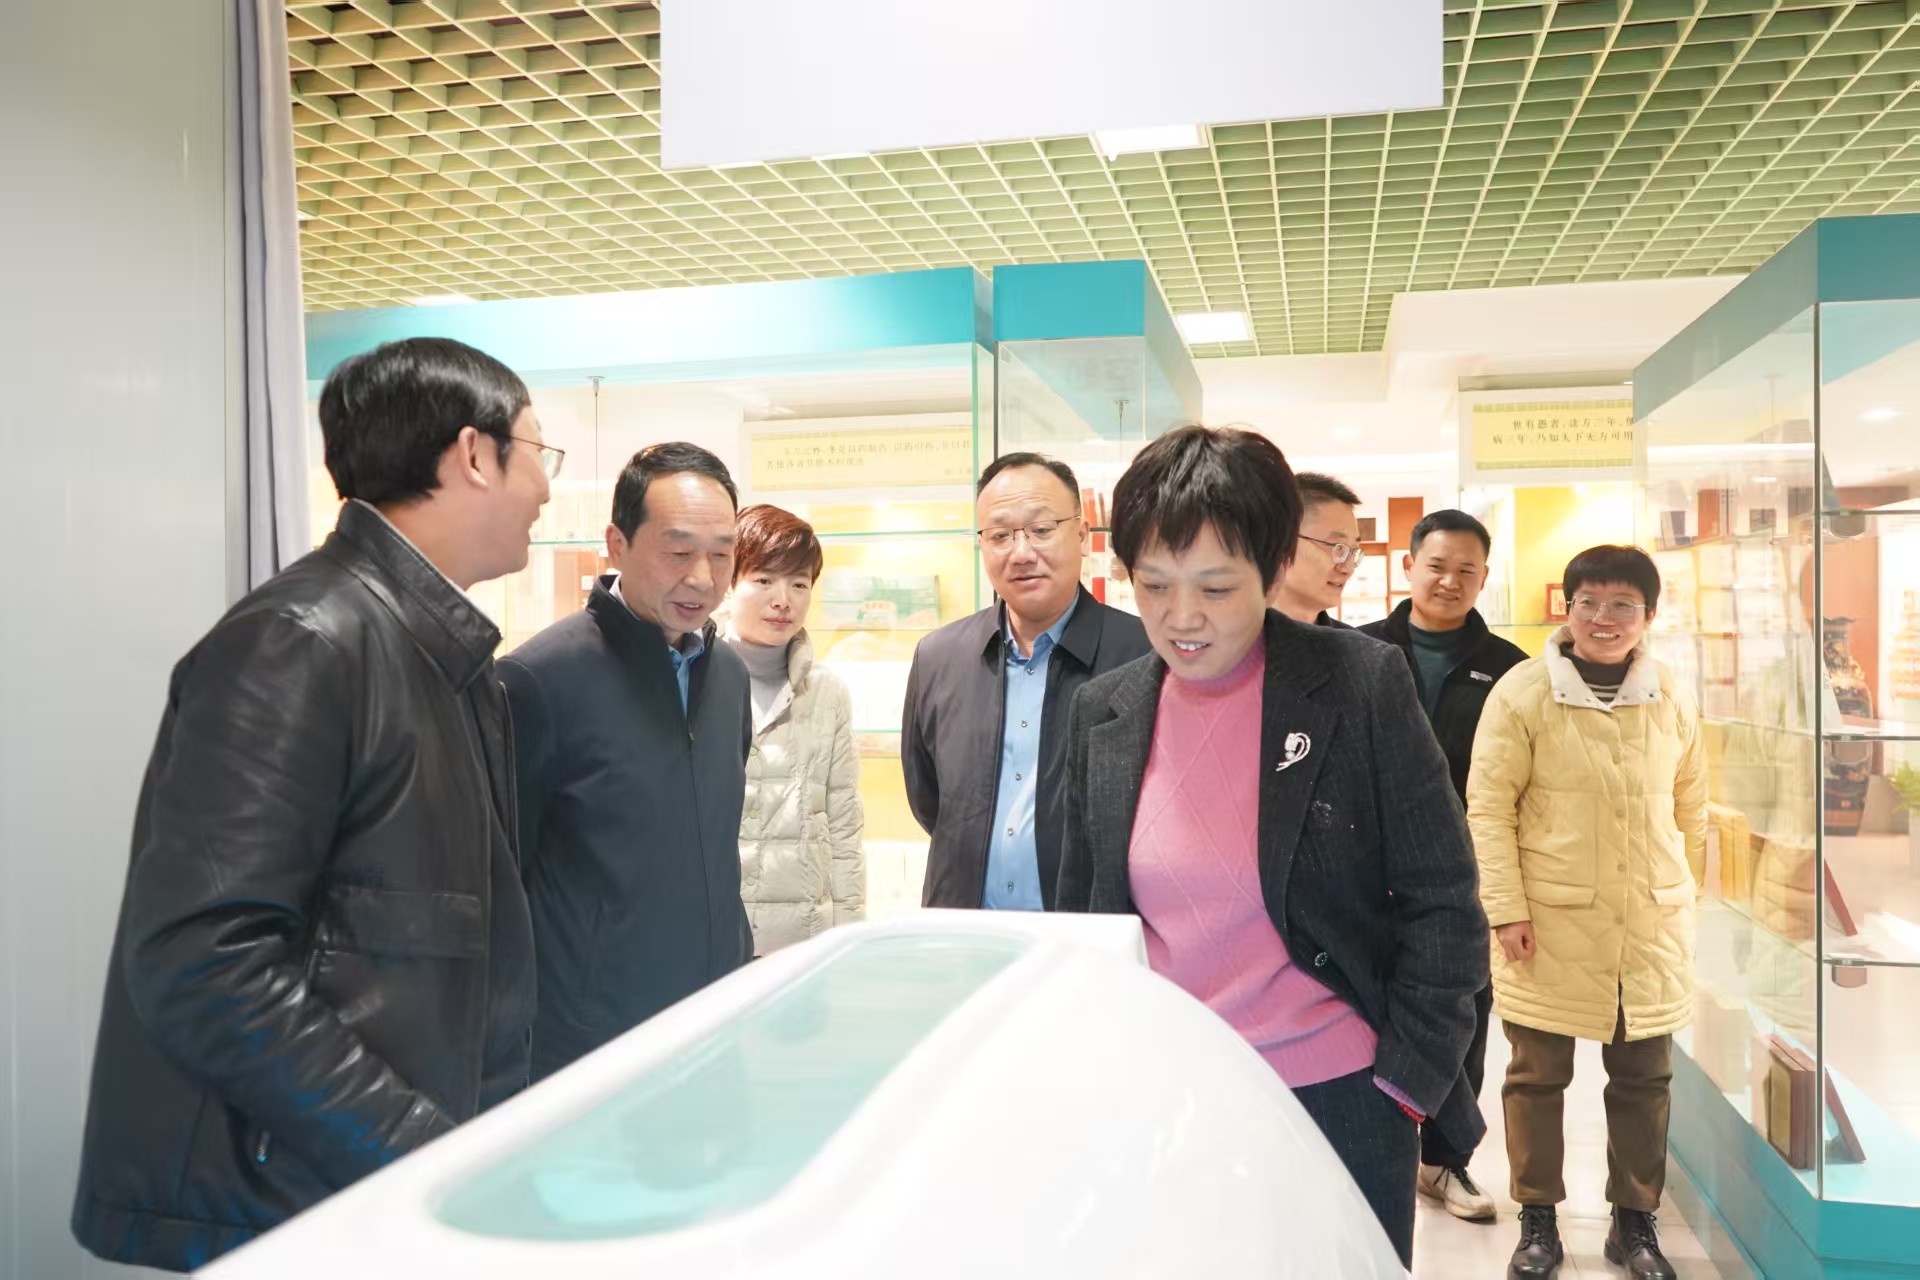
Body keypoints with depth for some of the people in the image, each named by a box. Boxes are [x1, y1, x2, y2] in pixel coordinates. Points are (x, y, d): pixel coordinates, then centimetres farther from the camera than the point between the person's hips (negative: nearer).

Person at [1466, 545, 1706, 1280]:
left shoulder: (1671, 699, 4)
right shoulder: (1523, 692, -8)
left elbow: (1690, 806, 15)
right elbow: (1488, 805, -8)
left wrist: (1687, 895, 14)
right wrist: (1506, 908, -12)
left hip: (1652, 924, 3)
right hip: (1549, 922, -3)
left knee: (1644, 1077, 12)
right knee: (1538, 1075, 7)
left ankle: (1635, 1220, 31)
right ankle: (1537, 1221, 24)